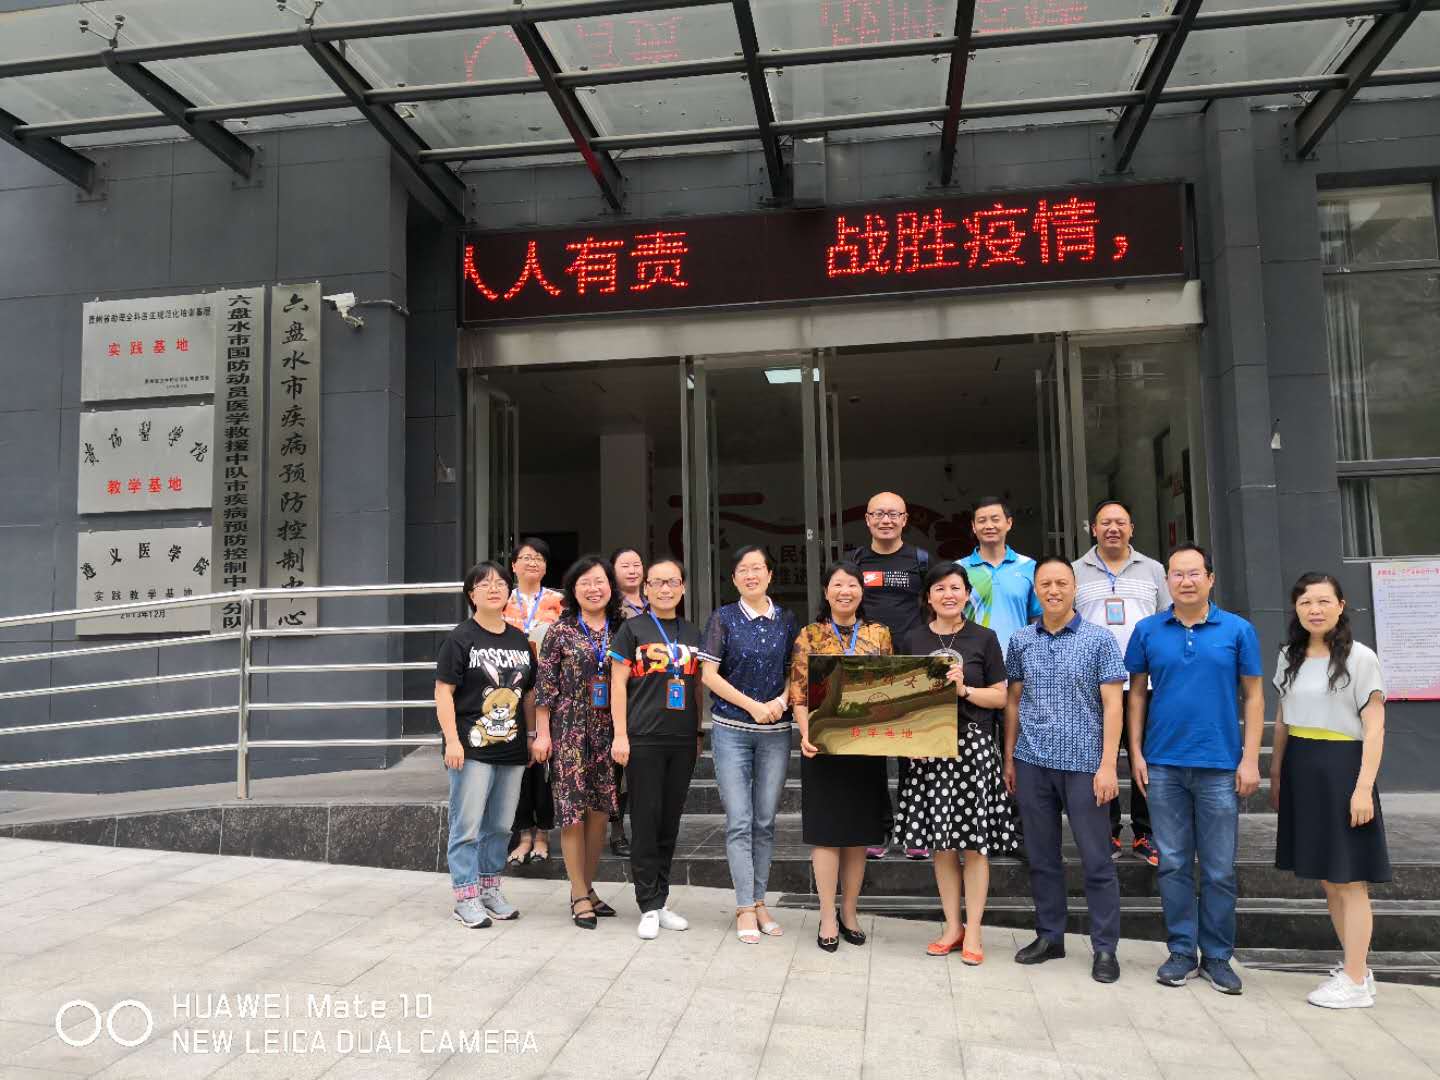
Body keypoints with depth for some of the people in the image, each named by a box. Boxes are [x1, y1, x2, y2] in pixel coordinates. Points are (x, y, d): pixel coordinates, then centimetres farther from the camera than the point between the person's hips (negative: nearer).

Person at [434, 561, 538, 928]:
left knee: (500, 826, 14)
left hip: (512, 750, 6)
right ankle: (466, 898, 9)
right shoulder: (461, 638, -5)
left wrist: (532, 736, 13)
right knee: (467, 826, -1)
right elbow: (444, 692, -9)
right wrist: (452, 741, -15)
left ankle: (490, 889, 27)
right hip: (472, 748, -6)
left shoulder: (519, 640, 12)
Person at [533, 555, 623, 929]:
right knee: (573, 811, -1)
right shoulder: (561, 630, -1)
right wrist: (542, 733, -6)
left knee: (601, 810, 7)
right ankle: (580, 896, 10)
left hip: (608, 732, 3)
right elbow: (545, 685, -2)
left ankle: (587, 887, 23)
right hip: (569, 730, -3)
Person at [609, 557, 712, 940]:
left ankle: (660, 901, 21)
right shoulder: (632, 629, 0)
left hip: (683, 740, 4)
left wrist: (699, 733, 14)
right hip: (644, 740, -4)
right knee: (646, 821, -1)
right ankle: (650, 907, 8)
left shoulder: (692, 633, 13)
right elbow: (618, 683, -3)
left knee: (670, 821, 10)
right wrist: (620, 735, -9)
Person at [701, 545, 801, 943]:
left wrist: (781, 701, -10)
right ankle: (745, 908, 5)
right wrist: (753, 706, -11)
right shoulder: (723, 618, 0)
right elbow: (710, 675, -4)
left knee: (765, 821, 8)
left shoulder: (786, 620, 7)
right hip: (731, 728, -2)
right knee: (739, 821, -3)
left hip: (776, 731, 2)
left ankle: (759, 901, 19)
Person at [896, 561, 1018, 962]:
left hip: (974, 748, -2)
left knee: (974, 842, -1)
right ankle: (952, 926, 20)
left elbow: (1000, 697, 3)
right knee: (940, 842, 7)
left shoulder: (984, 638, 3)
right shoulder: (914, 640, 9)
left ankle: (973, 932, 10)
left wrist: (963, 689, -12)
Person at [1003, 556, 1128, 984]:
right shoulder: (1021, 641, 8)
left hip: (1083, 764, -3)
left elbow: (1112, 705, -4)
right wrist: (1009, 758, 10)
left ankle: (1105, 947, 14)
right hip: (1032, 763, 3)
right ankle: (1049, 936, 25)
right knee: (1041, 856, 11)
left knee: (1096, 859, 3)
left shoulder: (1099, 640, -2)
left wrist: (1107, 764, -11)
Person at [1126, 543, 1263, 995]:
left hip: (1220, 767, -1)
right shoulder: (1147, 631, 3)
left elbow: (1253, 696, 2)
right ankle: (1182, 952, 20)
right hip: (1163, 766, 1)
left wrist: (1250, 759, -5)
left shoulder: (1238, 630, 0)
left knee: (1220, 869, 6)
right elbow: (1137, 694, 8)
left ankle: (1217, 957, 20)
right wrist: (1136, 753, 2)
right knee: (1174, 864, 8)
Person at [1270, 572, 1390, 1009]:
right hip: (1300, 772, 6)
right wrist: (1276, 774, 13)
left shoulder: (1360, 658, -8)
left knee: (1348, 878, -1)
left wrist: (1364, 788, -16)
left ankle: (1356, 983, 7)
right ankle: (1354, 965, 27)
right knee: (1326, 877, 13)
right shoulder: (1290, 657, 10)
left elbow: (1374, 729, -10)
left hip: (1341, 769, -6)